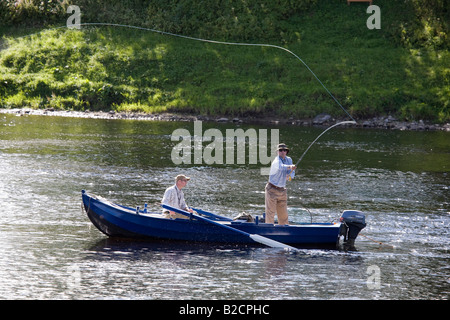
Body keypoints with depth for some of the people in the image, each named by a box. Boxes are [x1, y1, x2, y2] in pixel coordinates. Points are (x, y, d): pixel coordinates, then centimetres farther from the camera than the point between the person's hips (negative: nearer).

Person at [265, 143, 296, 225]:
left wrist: (289, 175, -19)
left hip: (282, 191, 7)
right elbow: (281, 167, -44)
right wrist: (290, 167, -64)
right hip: (272, 190, -7)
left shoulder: (289, 160, 5)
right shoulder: (276, 161, -19)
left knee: (283, 214, 8)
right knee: (270, 213, -6)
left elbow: (292, 173, 6)